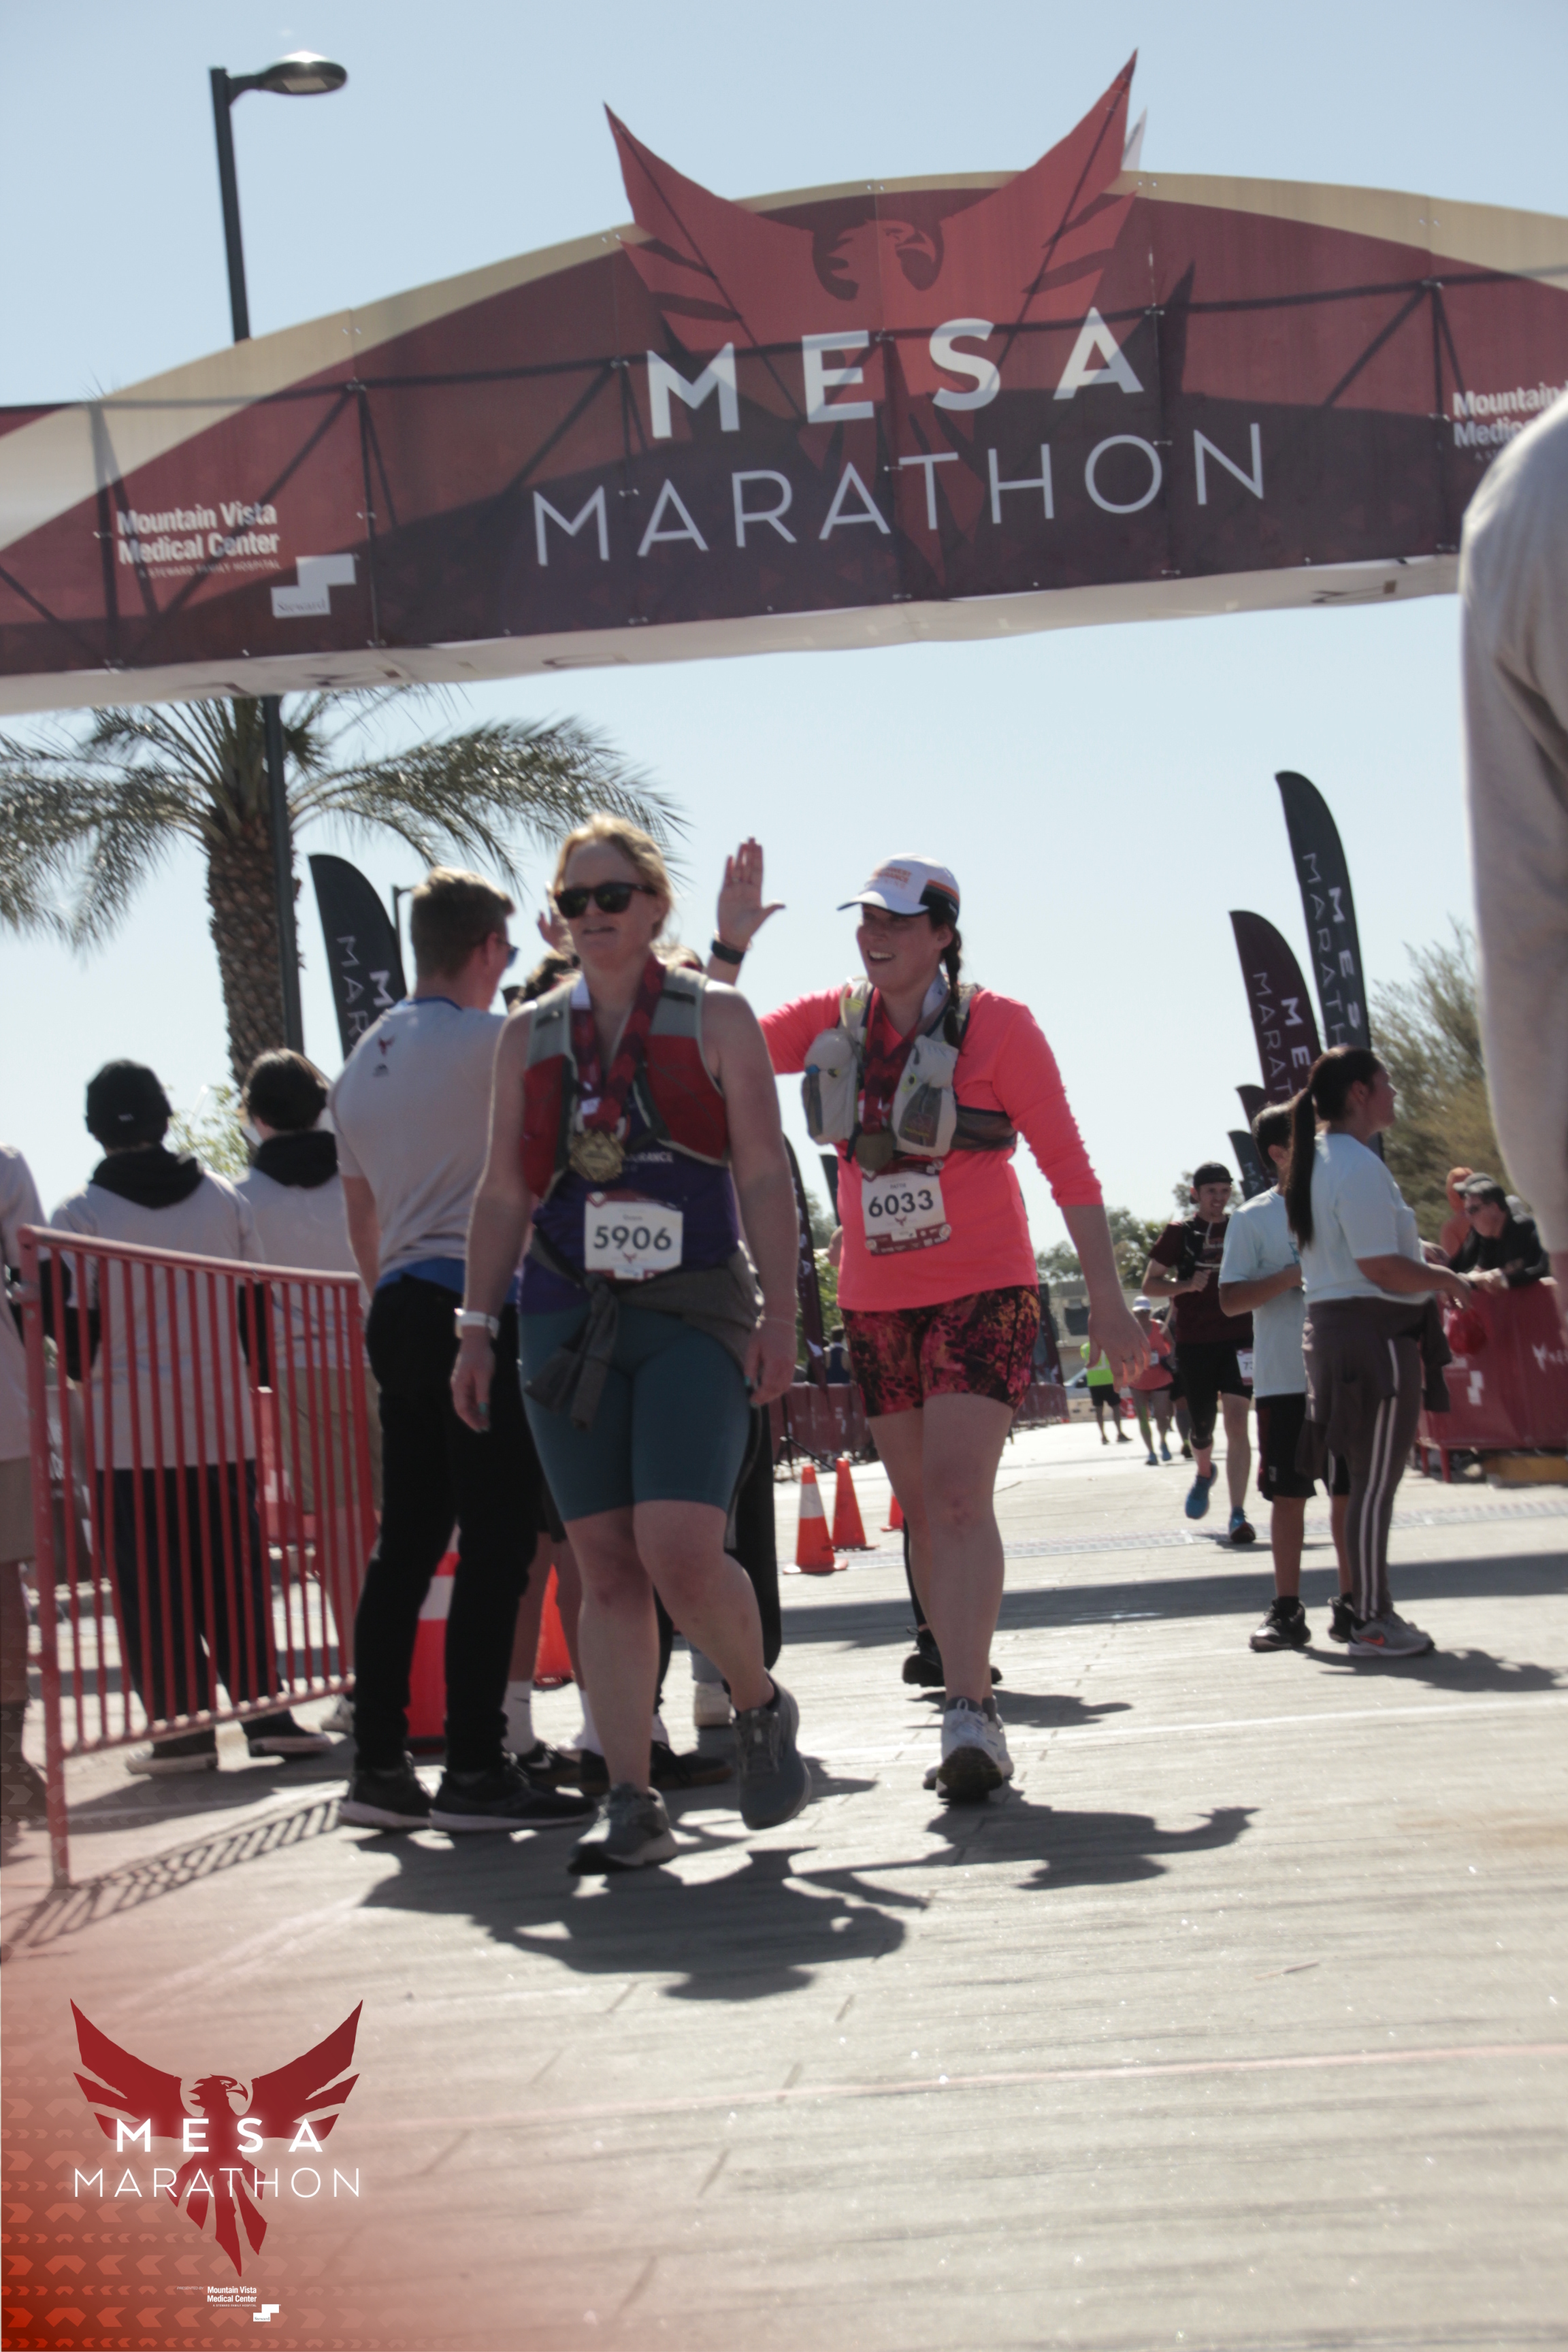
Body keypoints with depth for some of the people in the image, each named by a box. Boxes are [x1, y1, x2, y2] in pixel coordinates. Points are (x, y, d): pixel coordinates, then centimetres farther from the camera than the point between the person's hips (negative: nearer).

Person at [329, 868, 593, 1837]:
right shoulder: (491, 1043, -8)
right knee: (496, 1543, -7)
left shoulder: (365, 1061, 18)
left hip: (400, 1313, 9)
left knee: (408, 1541, 10)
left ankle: (379, 1765, 11)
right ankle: (476, 1770, -8)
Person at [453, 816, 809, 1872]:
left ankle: (763, 1707, 13)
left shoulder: (716, 1017, 5)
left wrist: (779, 1313, -8)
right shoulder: (530, 1035, 14)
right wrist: (478, 1328, 9)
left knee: (679, 1552, -16)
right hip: (568, 1320, 3)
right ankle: (634, 1804, 3)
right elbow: (504, 1193, 15)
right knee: (607, 1566, 0)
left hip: (695, 1315, -3)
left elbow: (765, 1175, 0)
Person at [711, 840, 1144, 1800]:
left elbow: (1068, 1164, -5)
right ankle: (975, 1714, 17)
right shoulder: (835, 1020, 5)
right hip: (877, 1300, 5)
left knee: (959, 1496, -18)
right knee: (923, 1511, 8)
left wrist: (1107, 1296, -8)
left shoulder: (997, 1024, -8)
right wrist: (730, 945, -8)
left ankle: (969, 1713, -22)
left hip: (984, 1290, -5)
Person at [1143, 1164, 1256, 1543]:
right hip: (1194, 1342, 0)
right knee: (1202, 1424, 10)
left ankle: (1238, 1515, -15)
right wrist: (1188, 1285, -14)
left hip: (1238, 1338, 0)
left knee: (1236, 1422, -14)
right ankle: (1204, 1472, 47)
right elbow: (1150, 1284, 3)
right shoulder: (1180, 1232, 3)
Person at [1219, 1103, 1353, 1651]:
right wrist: (1292, 1277, -18)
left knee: (1351, 1489, 5)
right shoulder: (1253, 1218, 0)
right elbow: (1231, 1299, -6)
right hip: (1286, 1379, -3)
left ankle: (1352, 1603, 13)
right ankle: (1287, 1610, 7)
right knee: (1288, 1493, 0)